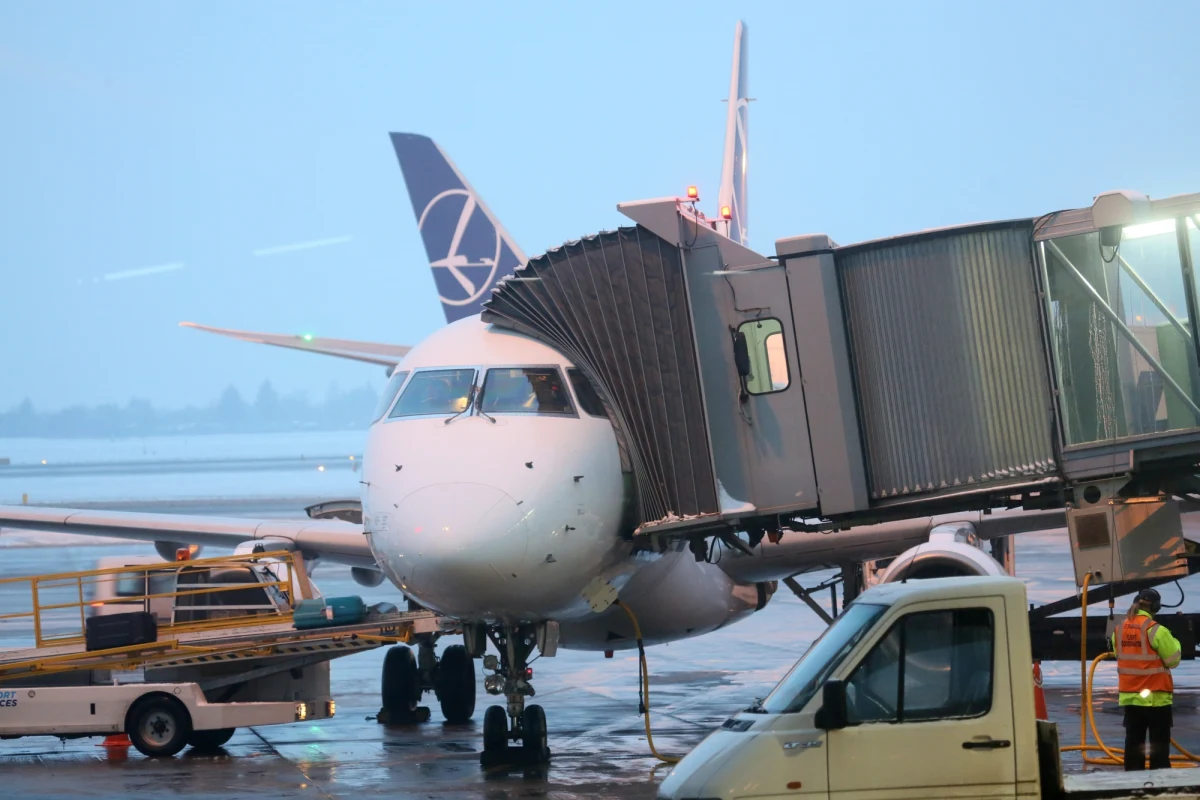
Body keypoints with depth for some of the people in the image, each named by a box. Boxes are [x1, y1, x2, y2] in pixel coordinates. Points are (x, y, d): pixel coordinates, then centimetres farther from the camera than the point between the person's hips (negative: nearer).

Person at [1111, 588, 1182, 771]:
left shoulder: (1120, 629, 3)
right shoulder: (1156, 630, -16)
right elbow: (1173, 660, -9)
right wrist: (1174, 642, 8)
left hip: (1129, 695, 5)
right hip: (1155, 697, -5)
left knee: (1133, 741, 10)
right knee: (1159, 742, 1)